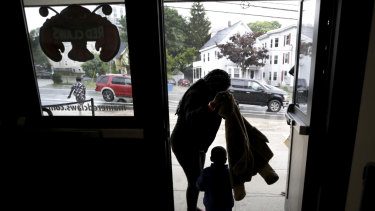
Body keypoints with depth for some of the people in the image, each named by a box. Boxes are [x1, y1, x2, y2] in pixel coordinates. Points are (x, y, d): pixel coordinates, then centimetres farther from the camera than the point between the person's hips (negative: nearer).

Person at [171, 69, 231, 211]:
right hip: (185, 145, -9)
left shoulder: (207, 93, 1)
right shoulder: (195, 94, -25)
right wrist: (210, 107, -56)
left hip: (197, 143, 9)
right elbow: (191, 118, -41)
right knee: (195, 181, 0)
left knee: (198, 178, 20)